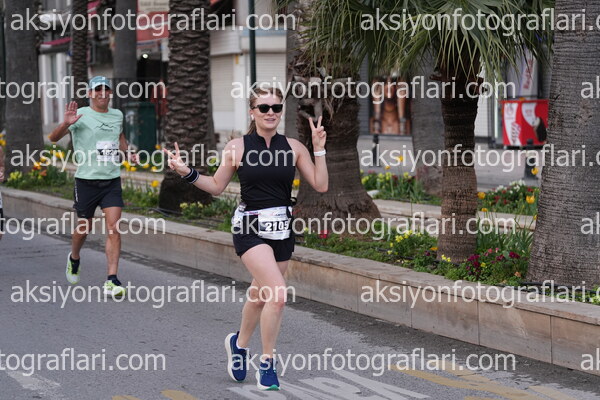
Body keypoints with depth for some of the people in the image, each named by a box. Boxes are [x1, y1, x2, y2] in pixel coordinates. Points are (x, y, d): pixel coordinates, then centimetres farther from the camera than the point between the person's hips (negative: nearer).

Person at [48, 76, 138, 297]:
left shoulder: (117, 115, 10)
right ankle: (74, 258, 42)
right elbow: (53, 138, -13)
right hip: (86, 181, -3)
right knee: (84, 228, 9)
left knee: (114, 228, -9)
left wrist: (127, 153, 13)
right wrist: (66, 124, -33)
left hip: (112, 181, 3)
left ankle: (111, 280, -8)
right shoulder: (81, 115, -6)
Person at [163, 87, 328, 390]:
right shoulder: (238, 147, -4)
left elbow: (320, 185, 1)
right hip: (250, 228, -4)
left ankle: (239, 343, 45)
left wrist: (319, 149, -5)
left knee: (260, 297, 15)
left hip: (282, 230, 4)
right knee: (278, 294, -21)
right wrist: (187, 173, -6)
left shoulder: (293, 147, 2)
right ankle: (267, 365, -6)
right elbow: (217, 186, 6)